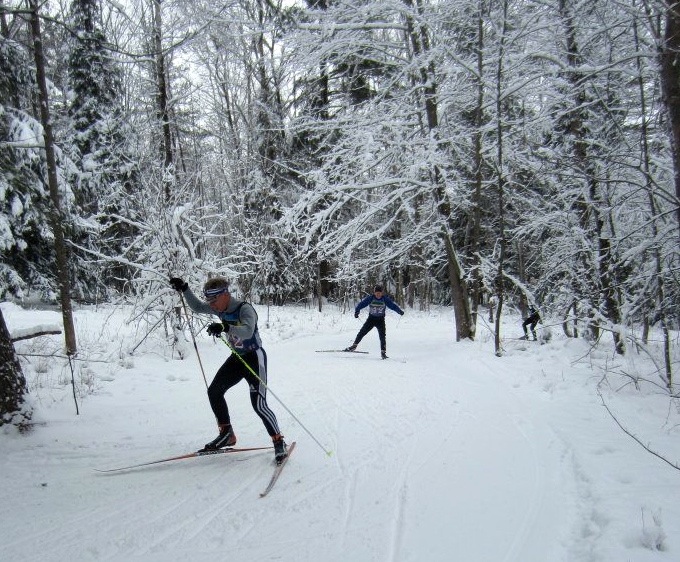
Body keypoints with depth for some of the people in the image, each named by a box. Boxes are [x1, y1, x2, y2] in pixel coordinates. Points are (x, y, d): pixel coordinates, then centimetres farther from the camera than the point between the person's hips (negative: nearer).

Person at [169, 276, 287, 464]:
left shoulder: (245, 308, -25)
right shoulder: (220, 308, -1)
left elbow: (247, 330, -43)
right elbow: (197, 307, 14)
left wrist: (225, 327, -58)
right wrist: (184, 289, 3)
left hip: (254, 357, -8)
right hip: (237, 358, 8)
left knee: (258, 404, -15)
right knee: (214, 391, 4)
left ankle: (279, 443, -2)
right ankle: (226, 434, 17)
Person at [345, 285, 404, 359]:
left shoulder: (385, 299, -8)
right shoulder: (370, 298, -10)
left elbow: (393, 305, -11)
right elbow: (362, 304, -13)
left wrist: (400, 311, -26)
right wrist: (356, 311, -27)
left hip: (380, 320, -1)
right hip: (371, 319, 1)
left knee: (382, 336, -9)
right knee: (362, 332, 1)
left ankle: (383, 352, -1)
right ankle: (354, 345, 16)